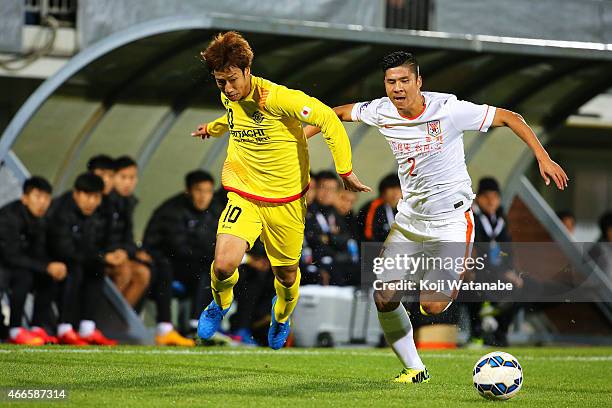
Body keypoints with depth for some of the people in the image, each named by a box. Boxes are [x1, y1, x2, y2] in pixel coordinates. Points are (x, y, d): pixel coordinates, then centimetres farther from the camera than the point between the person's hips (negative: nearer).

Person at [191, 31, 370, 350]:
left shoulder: (276, 98, -24)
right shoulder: (229, 98, -3)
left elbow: (327, 119, -20)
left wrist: (345, 171, -18)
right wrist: (213, 128, 36)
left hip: (285, 200, -3)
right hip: (243, 196, 3)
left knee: (286, 274, 13)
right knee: (224, 265, -20)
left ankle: (282, 318, 49)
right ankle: (220, 303, 16)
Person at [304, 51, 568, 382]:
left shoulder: (449, 110, -18)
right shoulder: (381, 112, -5)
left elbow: (508, 118, -11)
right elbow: (339, 113, 14)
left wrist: (543, 159, -17)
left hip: (451, 220, -5)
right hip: (409, 219, 5)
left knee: (431, 306, -17)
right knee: (384, 299, -3)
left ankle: (455, 282, 20)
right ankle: (414, 369, 17)